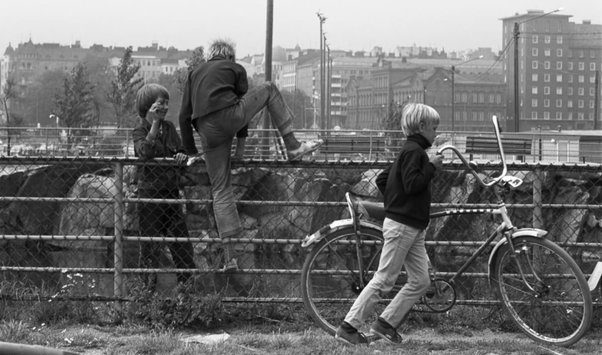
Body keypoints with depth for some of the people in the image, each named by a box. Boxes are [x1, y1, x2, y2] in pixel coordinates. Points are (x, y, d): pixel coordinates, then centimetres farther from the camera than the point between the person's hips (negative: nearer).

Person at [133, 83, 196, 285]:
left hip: (171, 191, 5)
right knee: (151, 245, 0)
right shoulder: (140, 131, -7)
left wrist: (181, 155, -10)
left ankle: (188, 283, 10)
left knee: (181, 240, 5)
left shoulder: (169, 128, 9)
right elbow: (145, 152, -25)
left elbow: (180, 149, 14)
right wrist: (154, 124, -22)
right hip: (149, 192, -5)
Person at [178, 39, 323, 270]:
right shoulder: (235, 68, 20)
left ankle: (230, 255, 5)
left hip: (209, 132, 3)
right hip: (230, 116, -3)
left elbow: (184, 116, 20)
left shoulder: (195, 74, 27)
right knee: (268, 89, 22)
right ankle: (292, 146, 13)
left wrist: (190, 151, 25)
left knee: (221, 190, 10)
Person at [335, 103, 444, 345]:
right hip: (402, 225, -10)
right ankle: (348, 327, -4)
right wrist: (432, 166, -14)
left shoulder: (409, 151, 18)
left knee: (421, 281, 6)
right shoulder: (414, 151, -12)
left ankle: (386, 324, 9)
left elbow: (381, 180, 22)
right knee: (383, 280, -8)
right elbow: (412, 184, -24)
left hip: (413, 228, 10)